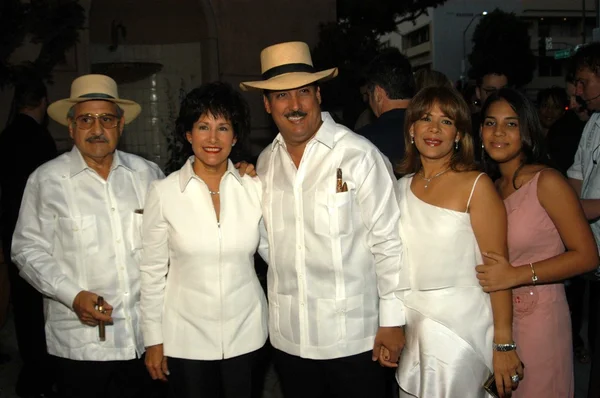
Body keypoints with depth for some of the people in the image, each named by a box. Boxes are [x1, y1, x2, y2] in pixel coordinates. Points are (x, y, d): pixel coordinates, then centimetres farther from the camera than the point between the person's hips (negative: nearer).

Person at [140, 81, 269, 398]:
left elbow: (272, 250, 4)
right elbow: (152, 270, -3)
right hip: (185, 336, -1)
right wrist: (153, 339, -1)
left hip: (246, 333, 2)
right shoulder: (164, 192, -9)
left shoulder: (254, 188, -5)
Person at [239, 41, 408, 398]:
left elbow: (388, 240, -11)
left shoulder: (359, 155, -13)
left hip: (353, 337, -4)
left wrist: (392, 320, -10)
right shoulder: (266, 162, 4)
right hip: (287, 338, 5)